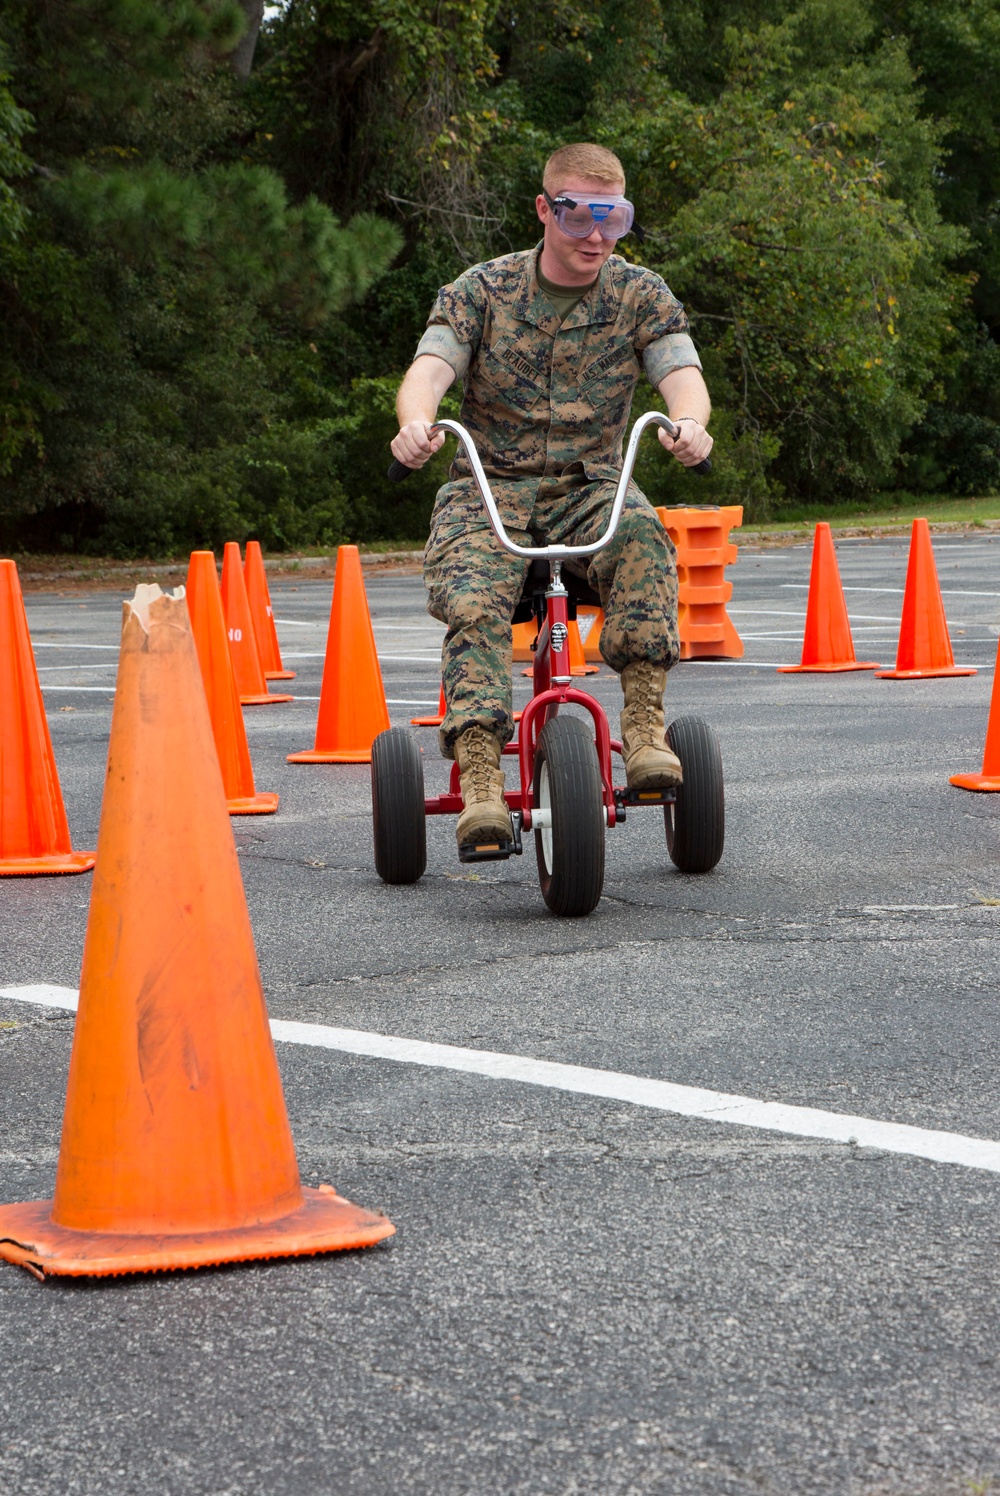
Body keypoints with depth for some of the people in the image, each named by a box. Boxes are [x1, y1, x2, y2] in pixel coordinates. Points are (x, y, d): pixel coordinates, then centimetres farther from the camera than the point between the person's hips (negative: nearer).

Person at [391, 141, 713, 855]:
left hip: (590, 482, 1)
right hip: (490, 482, 0)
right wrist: (416, 421, -37)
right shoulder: (482, 289, 2)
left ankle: (646, 723, -33)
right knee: (471, 600, -31)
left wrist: (690, 422, -36)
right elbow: (429, 367, -12)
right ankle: (480, 780, -39)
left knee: (642, 536, -35)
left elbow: (682, 373, -10)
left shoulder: (640, 295, 4)